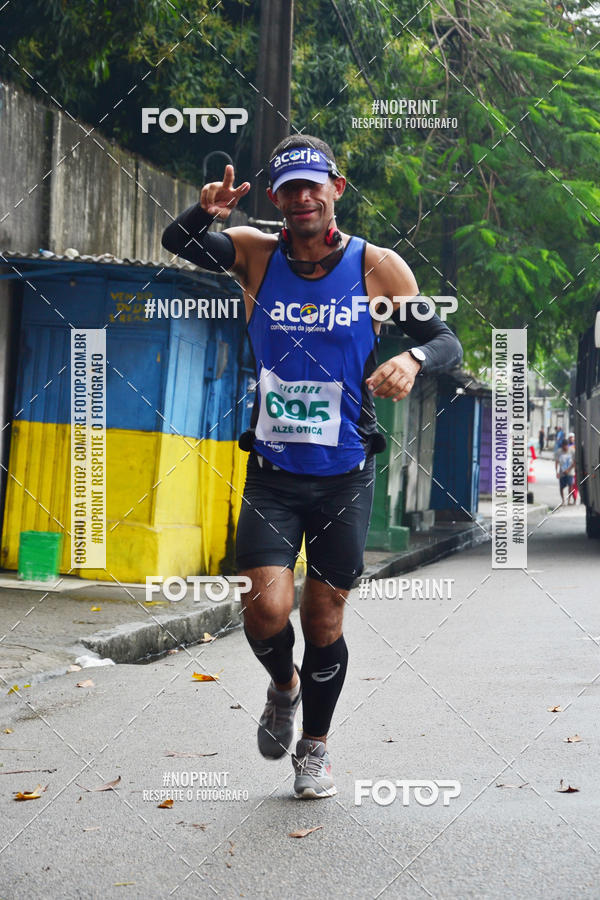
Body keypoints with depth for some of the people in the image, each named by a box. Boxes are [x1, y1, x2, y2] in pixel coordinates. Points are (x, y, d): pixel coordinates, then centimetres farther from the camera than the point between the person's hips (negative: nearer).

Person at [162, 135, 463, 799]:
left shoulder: (376, 266, -4)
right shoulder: (257, 253, 0)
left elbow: (445, 340, -1)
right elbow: (177, 243, -7)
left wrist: (413, 358, -24)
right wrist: (203, 213, -30)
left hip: (344, 475, 0)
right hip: (271, 472, 0)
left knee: (324, 620, 7)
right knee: (266, 610, -13)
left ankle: (314, 748, 30)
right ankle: (283, 687, 22)